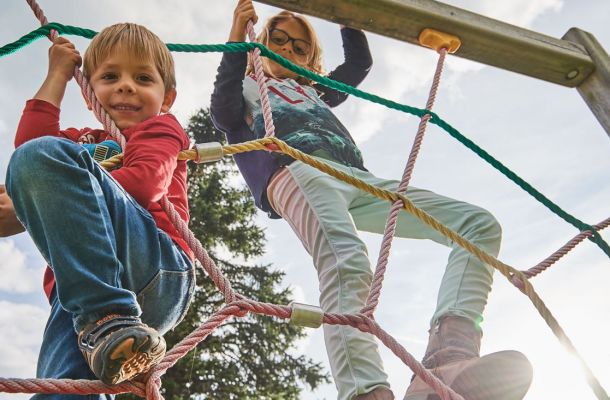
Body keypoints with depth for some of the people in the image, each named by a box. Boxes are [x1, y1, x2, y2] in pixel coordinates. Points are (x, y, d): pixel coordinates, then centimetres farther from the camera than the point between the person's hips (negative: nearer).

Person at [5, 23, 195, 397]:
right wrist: (58, 74, 28)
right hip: (78, 284, 4)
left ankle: (109, 322, -35)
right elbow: (27, 140, 17)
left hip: (159, 273, -4)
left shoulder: (160, 128, 22)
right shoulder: (86, 141, 38)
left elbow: (144, 182, -2)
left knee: (40, 156, -23)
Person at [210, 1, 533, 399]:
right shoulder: (246, 88, 30)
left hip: (357, 181, 6)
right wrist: (236, 39, 4)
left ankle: (448, 361, -32)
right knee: (346, 266, -39)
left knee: (480, 224, -11)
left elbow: (360, 61, 39)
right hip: (295, 172, -5)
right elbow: (222, 113, 7)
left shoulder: (314, 91, 44)